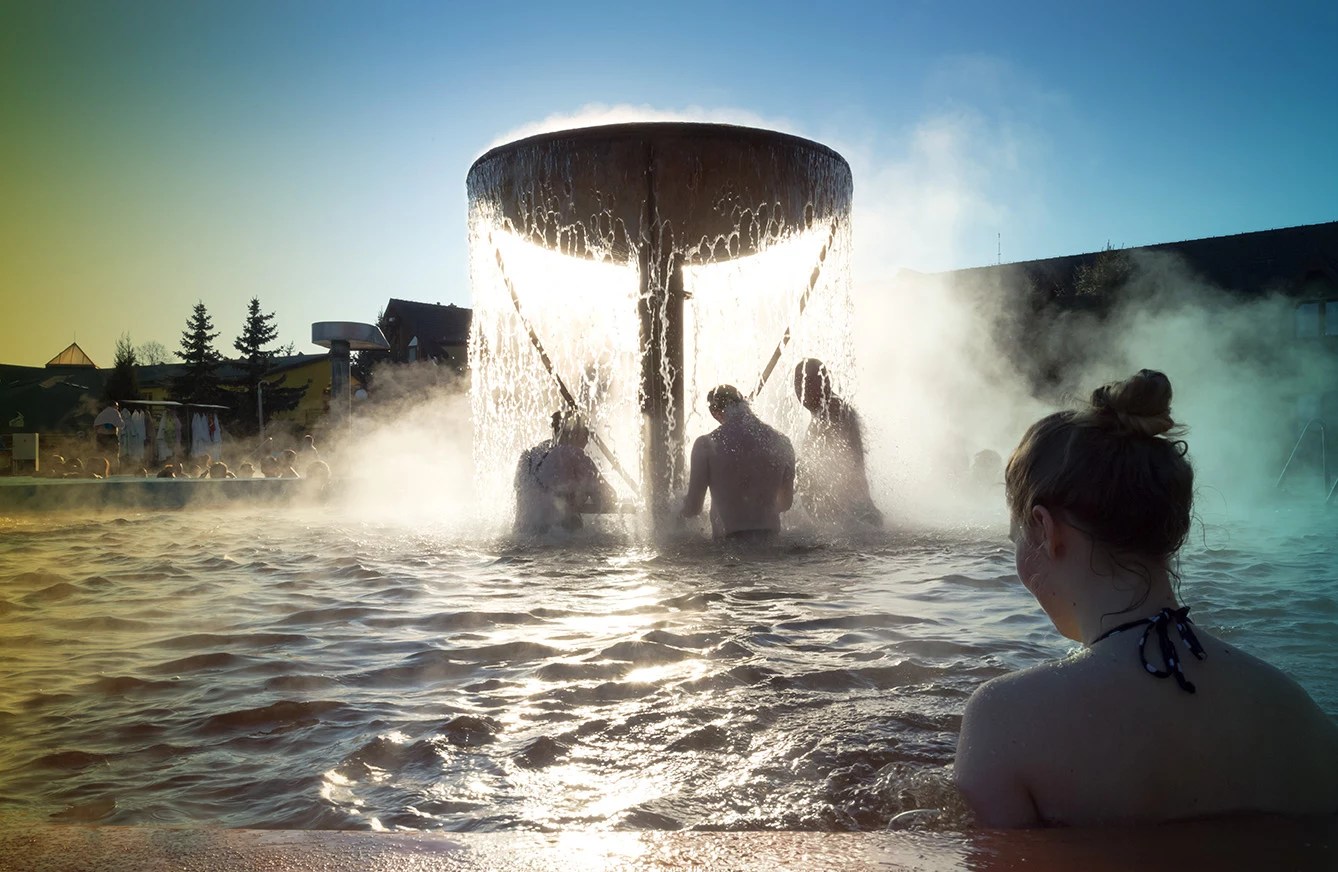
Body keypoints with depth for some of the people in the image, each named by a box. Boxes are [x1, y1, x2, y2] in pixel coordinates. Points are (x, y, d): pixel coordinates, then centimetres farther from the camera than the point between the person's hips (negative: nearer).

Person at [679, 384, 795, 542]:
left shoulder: (706, 445, -8)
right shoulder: (781, 443, 2)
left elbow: (693, 508, -3)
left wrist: (680, 512, 20)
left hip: (728, 540, -4)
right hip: (770, 539, 4)